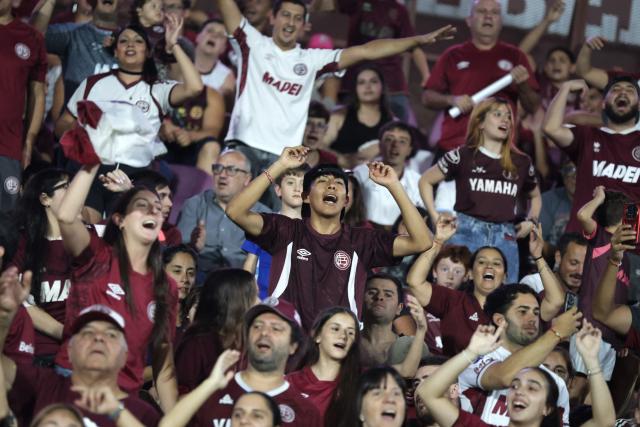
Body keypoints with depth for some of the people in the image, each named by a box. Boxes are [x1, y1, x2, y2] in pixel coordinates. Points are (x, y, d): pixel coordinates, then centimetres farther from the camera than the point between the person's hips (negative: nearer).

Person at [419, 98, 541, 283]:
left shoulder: (521, 162, 14)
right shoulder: (463, 157, 5)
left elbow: (535, 196, 31)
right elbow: (425, 181, 11)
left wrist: (531, 221, 13)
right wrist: (435, 217, 2)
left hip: (505, 238, 3)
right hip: (468, 233, -3)